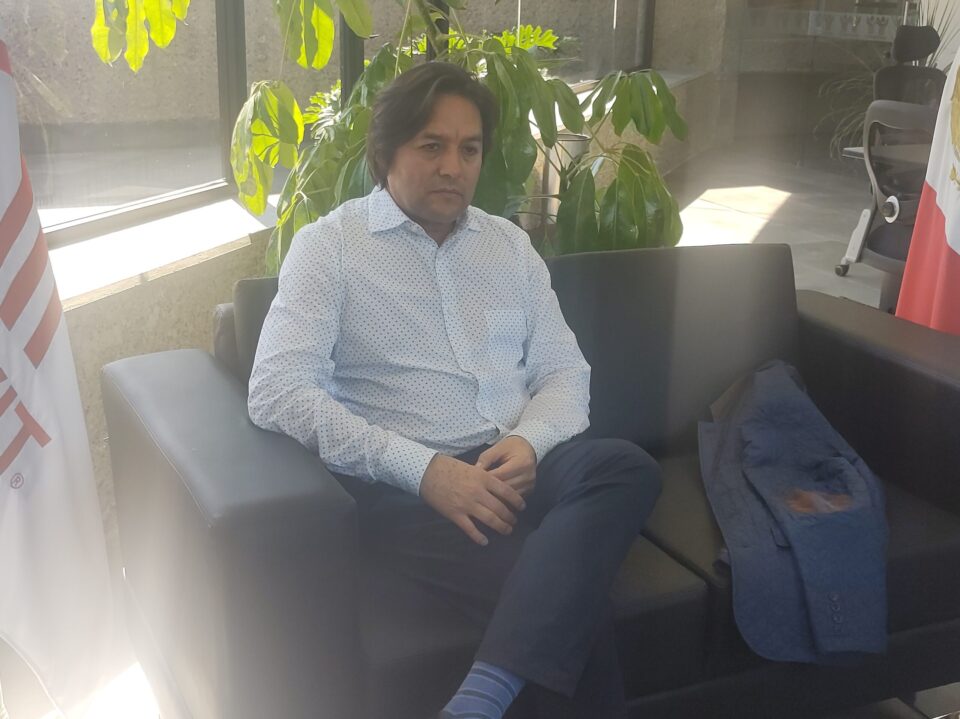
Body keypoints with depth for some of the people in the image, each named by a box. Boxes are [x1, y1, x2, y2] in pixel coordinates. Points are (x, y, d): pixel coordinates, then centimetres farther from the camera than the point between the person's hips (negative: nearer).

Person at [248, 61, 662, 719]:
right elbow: (277, 392, -11)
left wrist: (529, 442, -10)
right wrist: (423, 468, -20)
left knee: (626, 466, -31)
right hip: (405, 487, -5)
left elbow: (566, 372, 15)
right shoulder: (329, 246, 2)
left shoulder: (509, 244, 18)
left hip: (518, 466, 6)